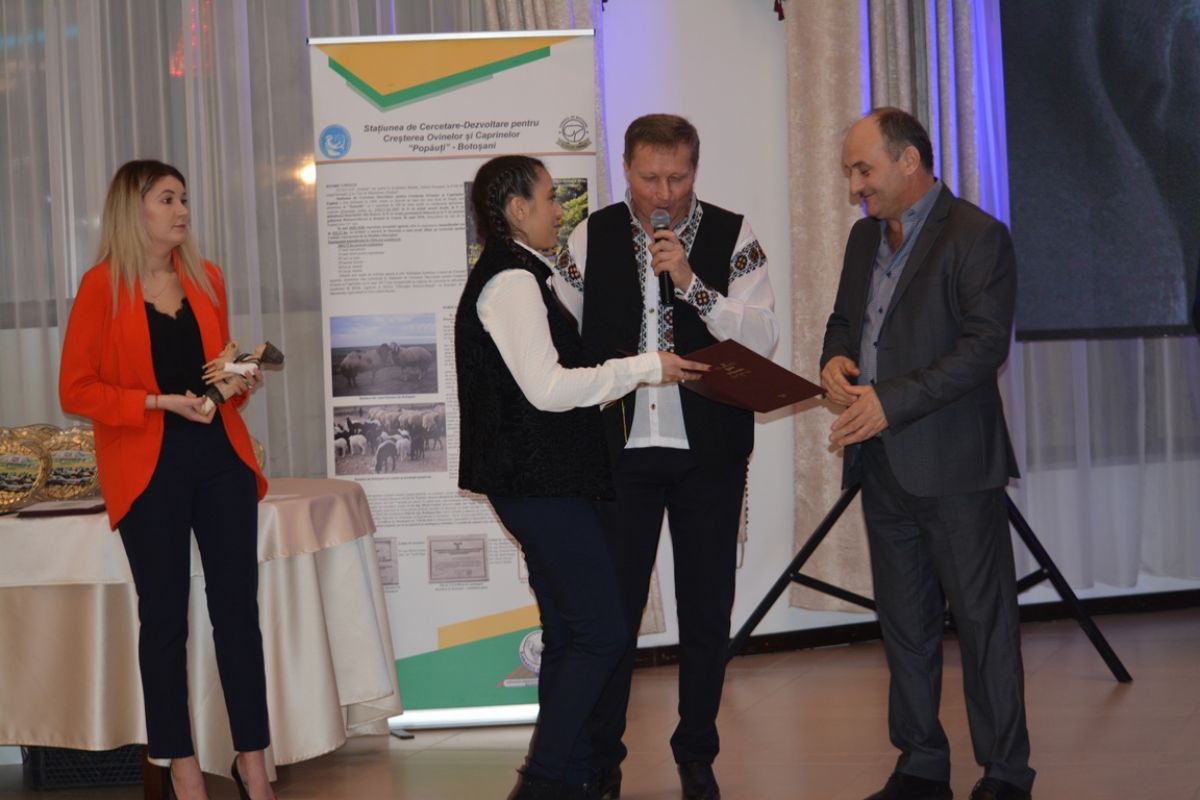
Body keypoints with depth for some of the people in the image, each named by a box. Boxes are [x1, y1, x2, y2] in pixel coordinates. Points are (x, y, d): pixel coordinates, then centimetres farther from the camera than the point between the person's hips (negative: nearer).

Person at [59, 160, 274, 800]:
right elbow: (76, 391, -7)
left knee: (238, 608, 2)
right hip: (149, 470, -4)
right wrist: (163, 402, -16)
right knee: (165, 617, 4)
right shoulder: (102, 287, -4)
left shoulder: (206, 279, 11)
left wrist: (238, 382, 0)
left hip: (220, 458, 4)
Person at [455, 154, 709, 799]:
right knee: (601, 632, -10)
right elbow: (547, 388, -21)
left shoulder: (512, 277, 18)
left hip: (539, 479, 11)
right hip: (541, 480, -11)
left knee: (569, 634, 13)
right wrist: (643, 368, -14)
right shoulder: (512, 281, -14)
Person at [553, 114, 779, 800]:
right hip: (622, 447, 0)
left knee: (707, 608, 7)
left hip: (709, 451, 0)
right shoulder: (593, 238, 3)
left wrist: (691, 282, -20)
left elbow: (763, 338, -10)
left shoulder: (732, 236, -1)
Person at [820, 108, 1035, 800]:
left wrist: (891, 401, -23)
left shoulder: (977, 237, -10)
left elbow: (986, 343, -18)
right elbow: (844, 319, 25)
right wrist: (834, 358, 1)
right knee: (905, 623, 13)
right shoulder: (866, 237, 15)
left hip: (953, 464, -8)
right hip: (883, 464, 8)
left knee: (984, 620, -1)